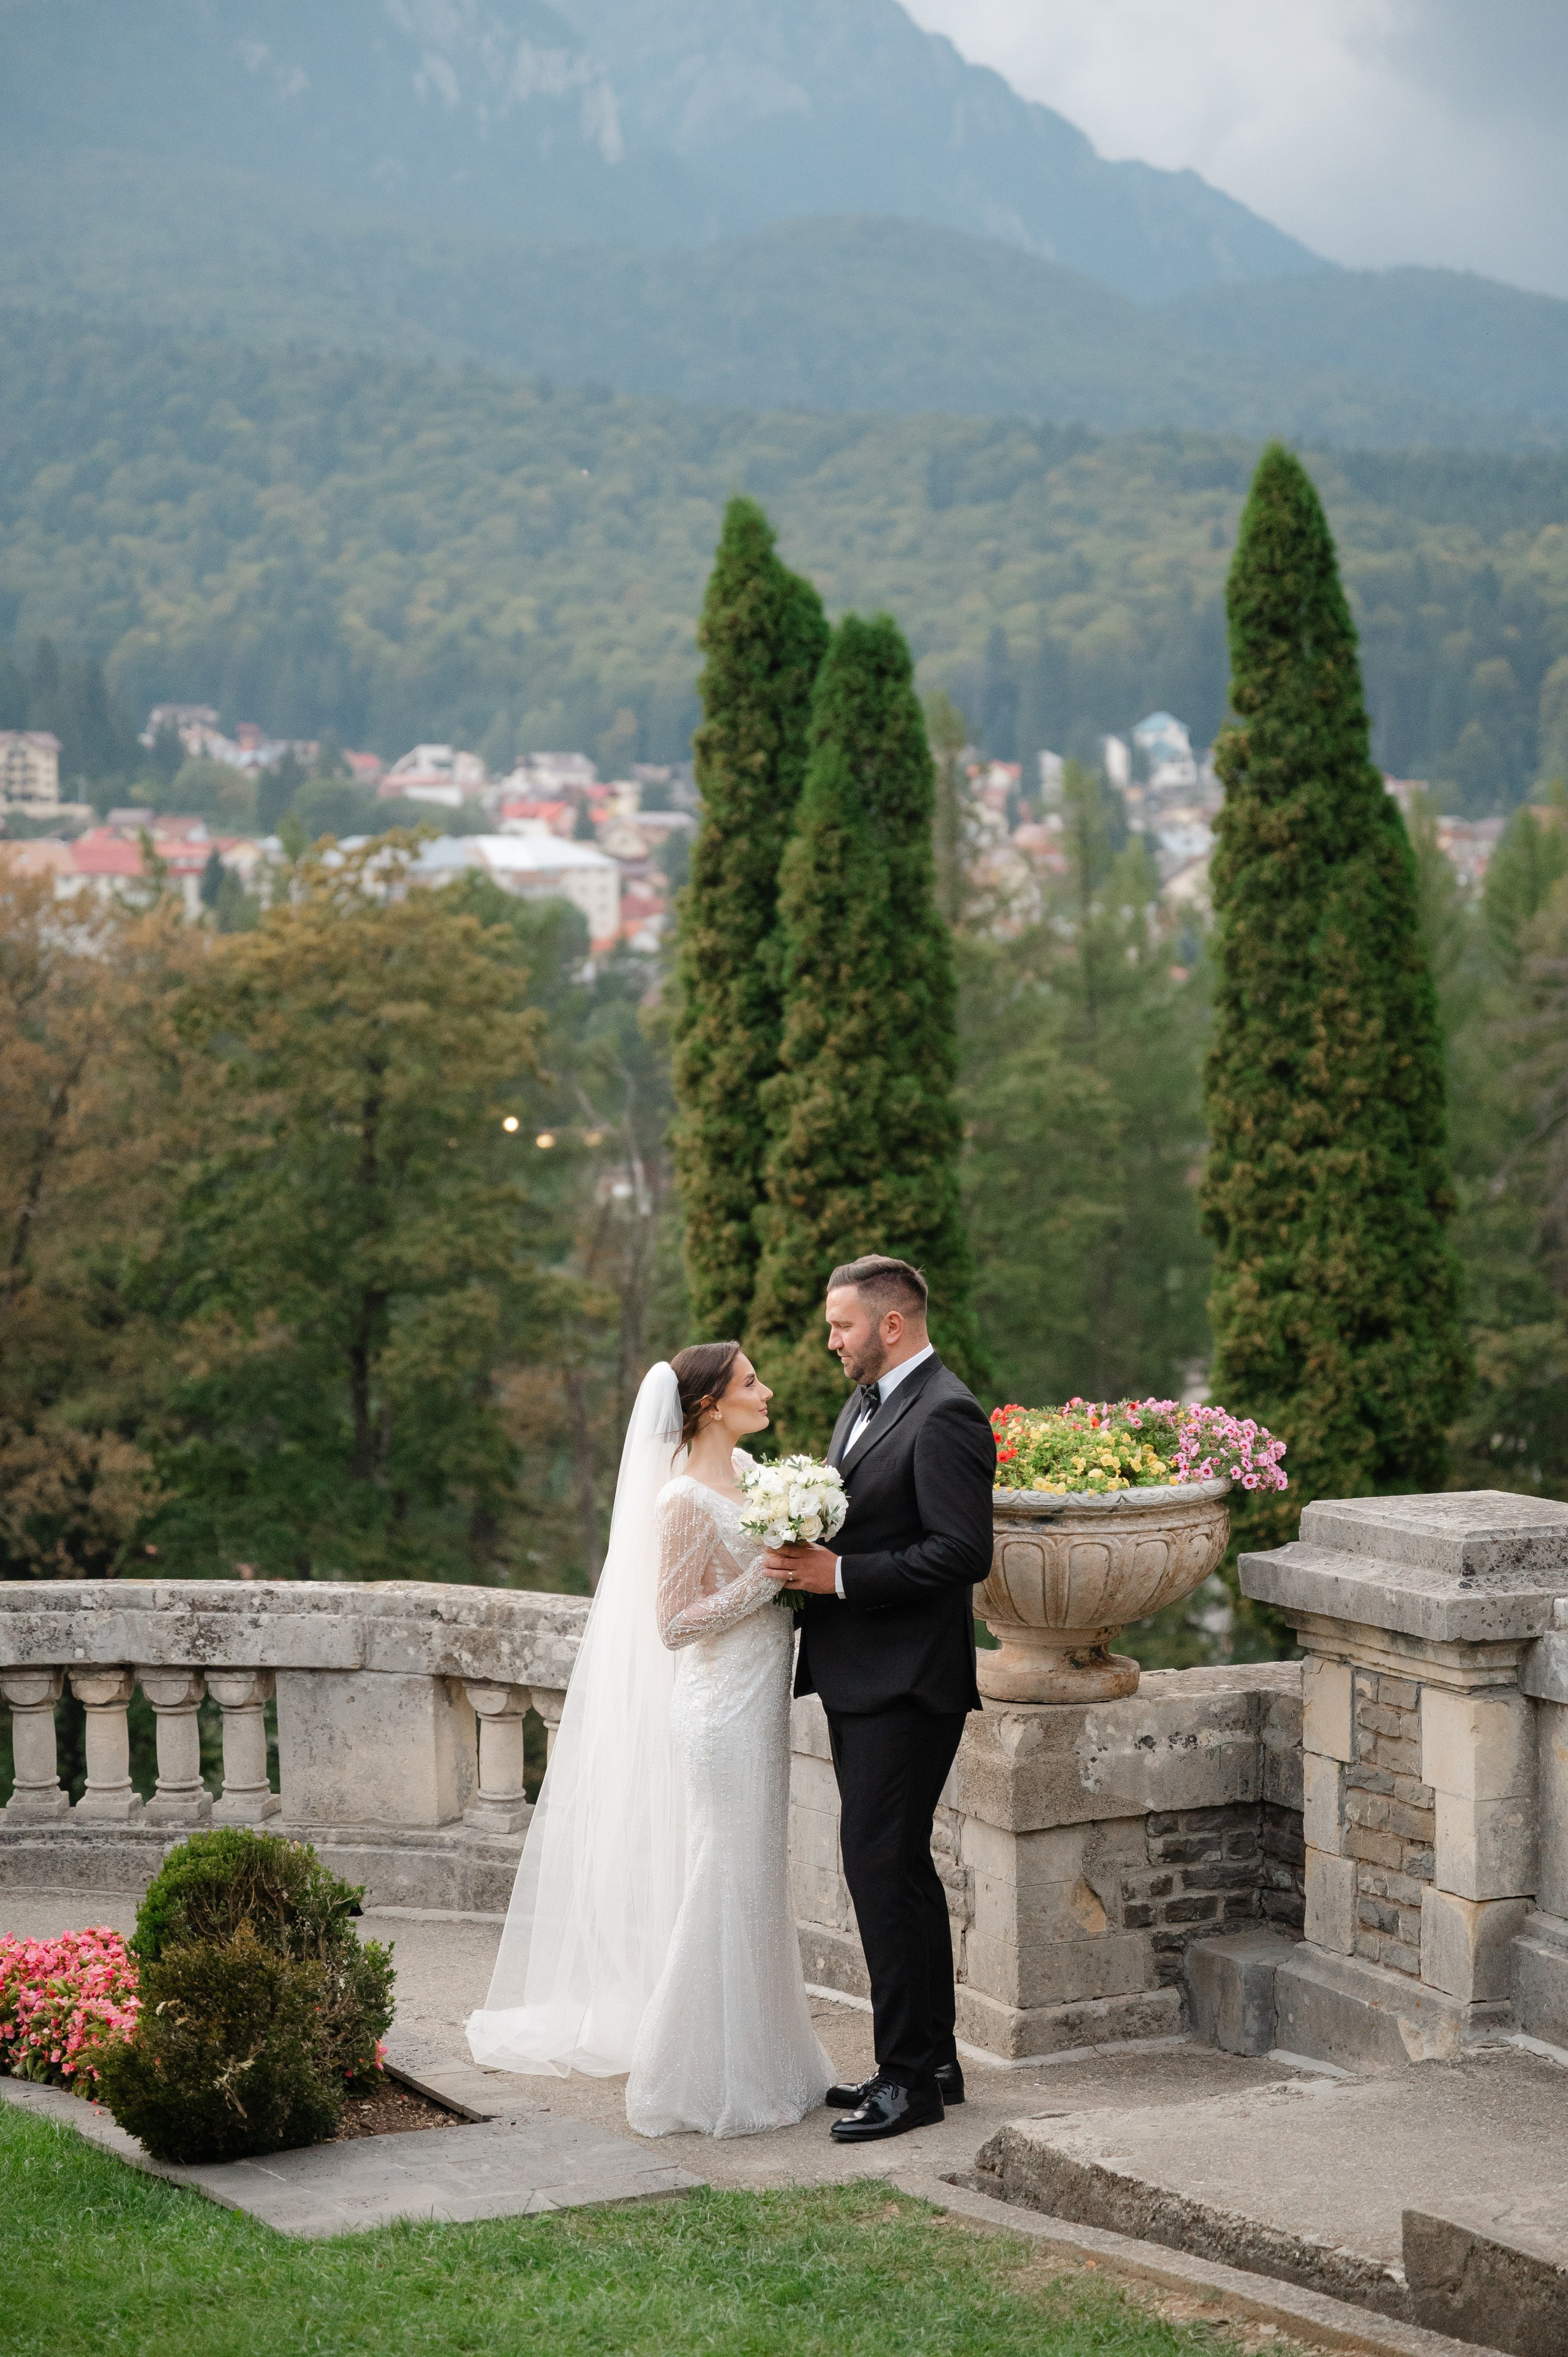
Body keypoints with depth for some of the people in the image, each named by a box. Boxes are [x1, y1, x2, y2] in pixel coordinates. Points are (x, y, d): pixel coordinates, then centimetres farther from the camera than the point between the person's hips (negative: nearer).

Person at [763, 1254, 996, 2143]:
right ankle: (932, 2060, 22)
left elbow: (963, 1552, -22)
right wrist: (806, 1558, 5)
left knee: (884, 1868, -9)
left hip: (906, 1681, -10)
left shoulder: (945, 1416, -15)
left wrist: (839, 1574, -21)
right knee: (901, 1870, 14)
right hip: (860, 1678, 10)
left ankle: (910, 2076, -2)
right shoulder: (864, 1408, 17)